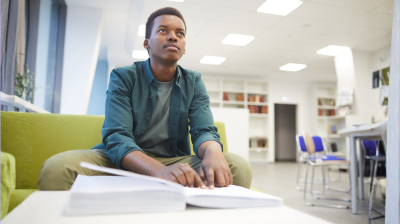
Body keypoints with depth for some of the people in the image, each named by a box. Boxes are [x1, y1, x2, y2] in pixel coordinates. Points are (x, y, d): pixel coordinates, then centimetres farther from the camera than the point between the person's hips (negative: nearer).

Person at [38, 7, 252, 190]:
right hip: (124, 162, -1)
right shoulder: (122, 77, -3)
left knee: (239, 167, -25)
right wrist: (160, 170, -39)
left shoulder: (193, 83, 6)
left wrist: (213, 153, -35)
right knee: (56, 167, -29)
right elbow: (116, 137, -17)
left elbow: (204, 130, -6)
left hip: (175, 162, 2)